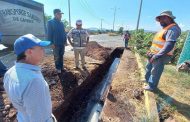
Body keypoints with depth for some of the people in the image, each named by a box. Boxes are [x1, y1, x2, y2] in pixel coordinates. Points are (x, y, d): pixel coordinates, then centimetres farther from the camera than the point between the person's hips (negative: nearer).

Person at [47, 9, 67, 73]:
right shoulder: (50, 22, -4)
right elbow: (49, 33, -8)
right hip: (56, 44, -5)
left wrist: (65, 41, 8)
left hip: (62, 43, 5)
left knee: (61, 56, 12)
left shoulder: (61, 23, 12)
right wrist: (51, 43, -13)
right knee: (57, 57, 4)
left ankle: (61, 67, 24)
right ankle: (58, 68, 17)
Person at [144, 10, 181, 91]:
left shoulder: (173, 29, -19)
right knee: (148, 68, 23)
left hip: (160, 57, -10)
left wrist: (156, 56, -29)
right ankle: (148, 79, 44)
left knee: (155, 72, 5)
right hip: (154, 55, 10)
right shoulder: (165, 29, 14)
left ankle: (152, 86, 25)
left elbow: (169, 46, -29)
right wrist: (151, 51, 16)